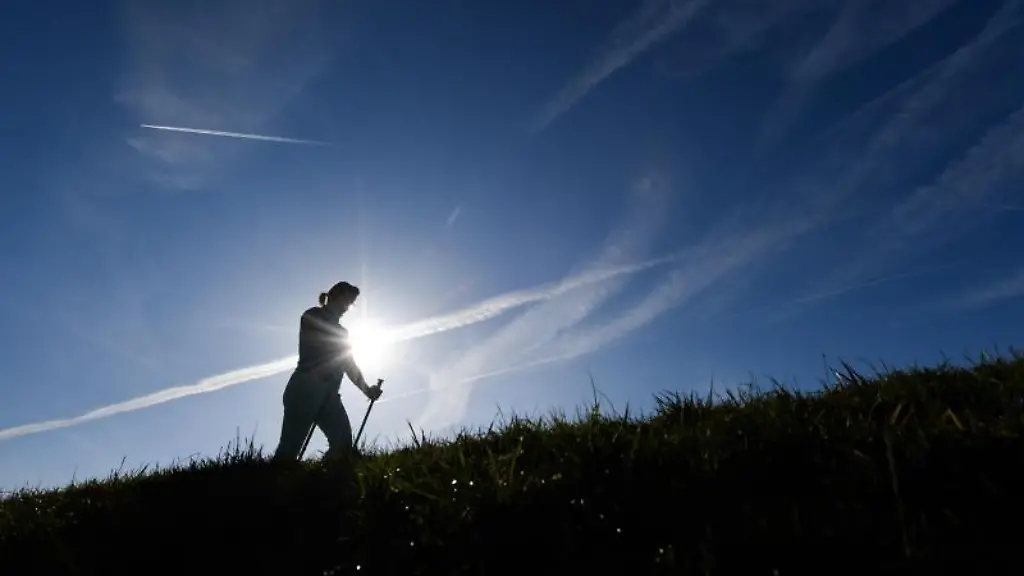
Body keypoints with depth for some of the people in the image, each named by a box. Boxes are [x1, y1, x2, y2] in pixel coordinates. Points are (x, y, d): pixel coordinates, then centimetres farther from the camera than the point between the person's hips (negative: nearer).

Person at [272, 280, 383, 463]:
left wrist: (366, 389, 8)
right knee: (289, 446, -12)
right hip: (305, 390, -7)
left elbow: (348, 363, 22)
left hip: (327, 394, 7)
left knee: (343, 442, -9)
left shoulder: (339, 330, 24)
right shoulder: (312, 317, 5)